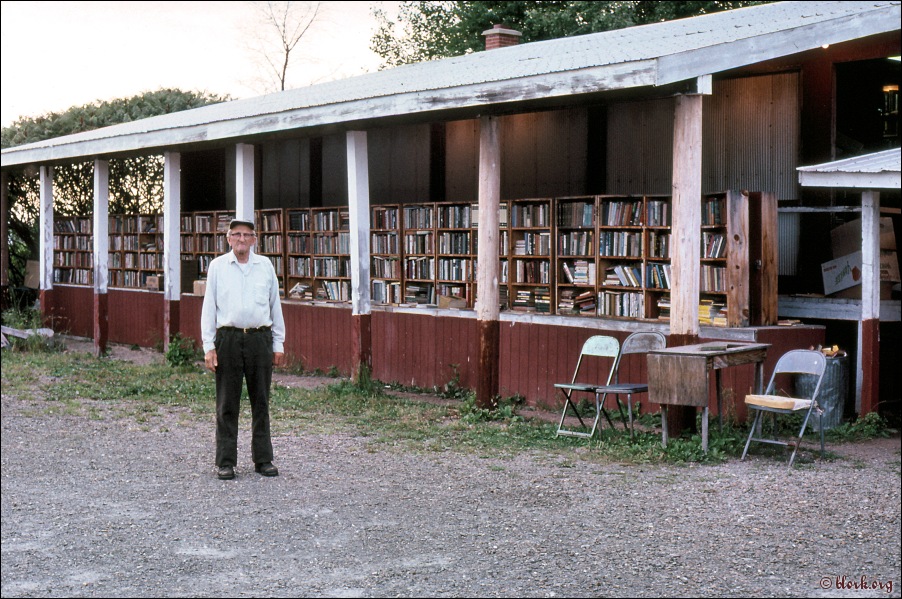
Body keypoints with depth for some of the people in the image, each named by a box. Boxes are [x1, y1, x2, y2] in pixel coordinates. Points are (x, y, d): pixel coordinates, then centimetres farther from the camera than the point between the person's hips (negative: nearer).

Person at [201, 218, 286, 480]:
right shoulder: (217, 266, 5)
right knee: (227, 404, 1)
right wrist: (208, 347, -2)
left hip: (260, 338, 2)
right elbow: (209, 307, 4)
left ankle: (263, 459, 15)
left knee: (261, 402, 6)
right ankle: (225, 462, 8)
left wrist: (279, 344, 10)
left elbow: (275, 306, 13)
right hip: (228, 338, -1)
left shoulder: (265, 265, 9)